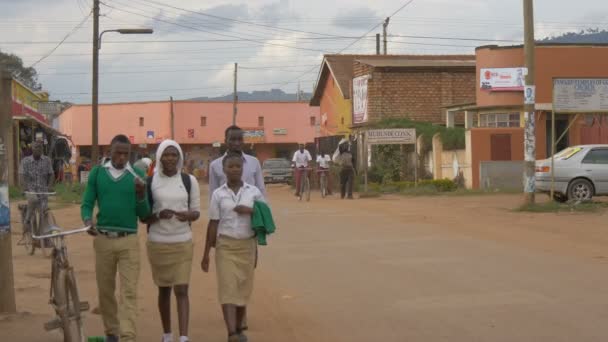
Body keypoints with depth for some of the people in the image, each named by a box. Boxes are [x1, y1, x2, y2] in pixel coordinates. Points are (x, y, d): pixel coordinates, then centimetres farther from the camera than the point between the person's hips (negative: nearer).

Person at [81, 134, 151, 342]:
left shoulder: (137, 176, 1)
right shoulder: (97, 173, 3)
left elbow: (144, 214, 2)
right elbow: (87, 203, 4)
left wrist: (141, 194, -17)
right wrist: (88, 221, -17)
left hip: (129, 241, -2)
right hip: (103, 240, 2)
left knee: (129, 292, -6)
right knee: (105, 290, 11)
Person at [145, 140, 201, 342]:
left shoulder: (189, 181, 2)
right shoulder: (150, 181, -1)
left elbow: (196, 212, 7)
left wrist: (187, 215, -16)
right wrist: (158, 215, -18)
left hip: (183, 242, 0)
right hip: (157, 242, 0)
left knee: (181, 290, -7)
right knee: (164, 290, 11)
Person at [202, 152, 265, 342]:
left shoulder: (254, 192, 2)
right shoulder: (218, 194, 1)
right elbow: (213, 224, 3)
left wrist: (250, 211, -13)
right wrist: (206, 253, 3)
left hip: (247, 245, 1)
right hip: (225, 245, -1)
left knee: (244, 288, 8)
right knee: (227, 288, -9)